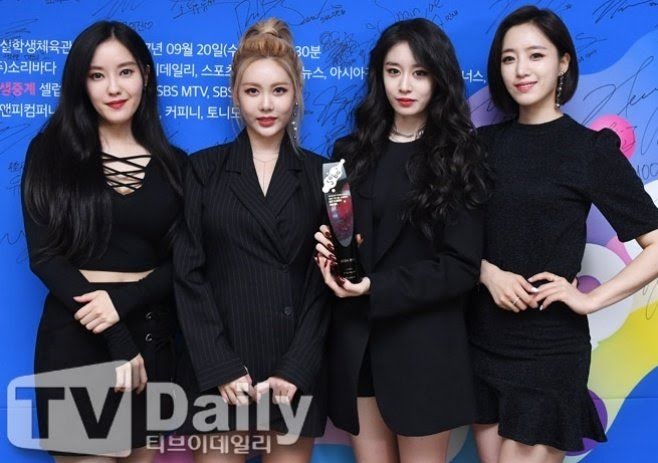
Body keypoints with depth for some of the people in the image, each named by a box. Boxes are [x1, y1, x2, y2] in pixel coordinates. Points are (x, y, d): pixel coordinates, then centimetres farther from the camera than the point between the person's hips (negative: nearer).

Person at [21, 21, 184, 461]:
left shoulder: (173, 163, 5)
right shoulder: (51, 152, -1)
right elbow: (44, 255, -8)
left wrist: (123, 300, -18)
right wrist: (118, 341, -15)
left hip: (150, 335, 2)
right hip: (75, 336, -2)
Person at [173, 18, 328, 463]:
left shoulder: (318, 174, 6)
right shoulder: (204, 168, 4)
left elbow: (323, 282, 2)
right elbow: (188, 274, -2)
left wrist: (294, 371, -9)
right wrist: (221, 368, -11)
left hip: (296, 374, 1)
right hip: (218, 372, 0)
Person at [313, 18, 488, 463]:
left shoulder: (459, 158, -3)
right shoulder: (352, 152, 9)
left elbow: (462, 267, -8)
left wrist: (377, 289, -17)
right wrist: (329, 252, -10)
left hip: (425, 347, -3)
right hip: (356, 343, 3)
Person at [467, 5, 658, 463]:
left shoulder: (590, 148, -7)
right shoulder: (484, 142, 5)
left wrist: (591, 299, -14)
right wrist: (489, 273, -10)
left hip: (548, 351, -4)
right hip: (482, 342, 5)